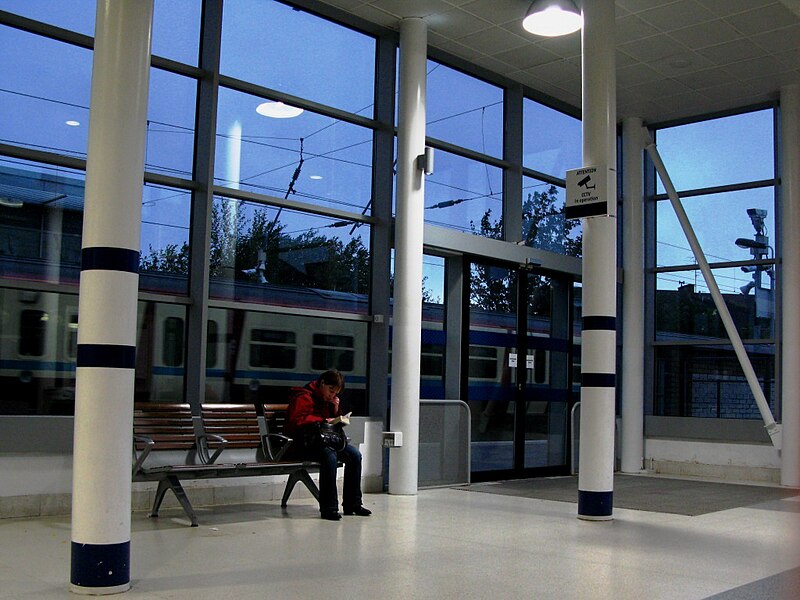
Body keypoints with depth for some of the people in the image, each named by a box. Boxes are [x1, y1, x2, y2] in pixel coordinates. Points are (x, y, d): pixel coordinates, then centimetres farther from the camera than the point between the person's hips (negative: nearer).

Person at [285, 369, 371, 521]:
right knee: (329, 455, -36)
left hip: (323, 439, 9)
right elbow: (296, 420, -22)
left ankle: (352, 504, -5)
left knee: (354, 454, -11)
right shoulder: (304, 397, -9)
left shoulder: (329, 399, 18)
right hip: (303, 443, -8)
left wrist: (336, 410, 3)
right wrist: (323, 421, -23)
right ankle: (328, 508, -33)